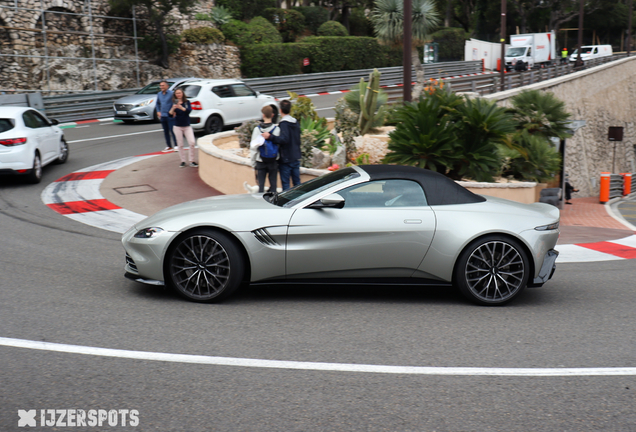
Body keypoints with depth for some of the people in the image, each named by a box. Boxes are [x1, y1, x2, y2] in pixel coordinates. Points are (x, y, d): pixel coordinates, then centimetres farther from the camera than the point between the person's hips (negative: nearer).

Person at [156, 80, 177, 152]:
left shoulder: (171, 93, -10)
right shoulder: (159, 94, 11)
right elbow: (158, 103, 24)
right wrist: (158, 111, 13)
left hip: (170, 116, -7)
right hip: (163, 116, 7)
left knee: (172, 131, -9)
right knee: (166, 132, 10)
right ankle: (169, 146, 19)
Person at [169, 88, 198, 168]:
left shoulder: (187, 102, 0)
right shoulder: (174, 103, -1)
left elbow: (189, 110, -19)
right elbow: (170, 115, -9)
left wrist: (181, 107, -36)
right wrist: (173, 108, -29)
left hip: (187, 126, 0)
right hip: (177, 127, 0)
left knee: (192, 143, -9)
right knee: (180, 145, 4)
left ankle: (191, 161, 0)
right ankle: (183, 161, 13)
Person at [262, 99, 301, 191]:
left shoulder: (283, 123, -15)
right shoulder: (296, 122, 9)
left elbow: (284, 139, -29)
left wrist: (270, 136, -32)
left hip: (285, 159, -7)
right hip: (296, 157, 7)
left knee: (285, 184, -1)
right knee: (297, 182, 12)